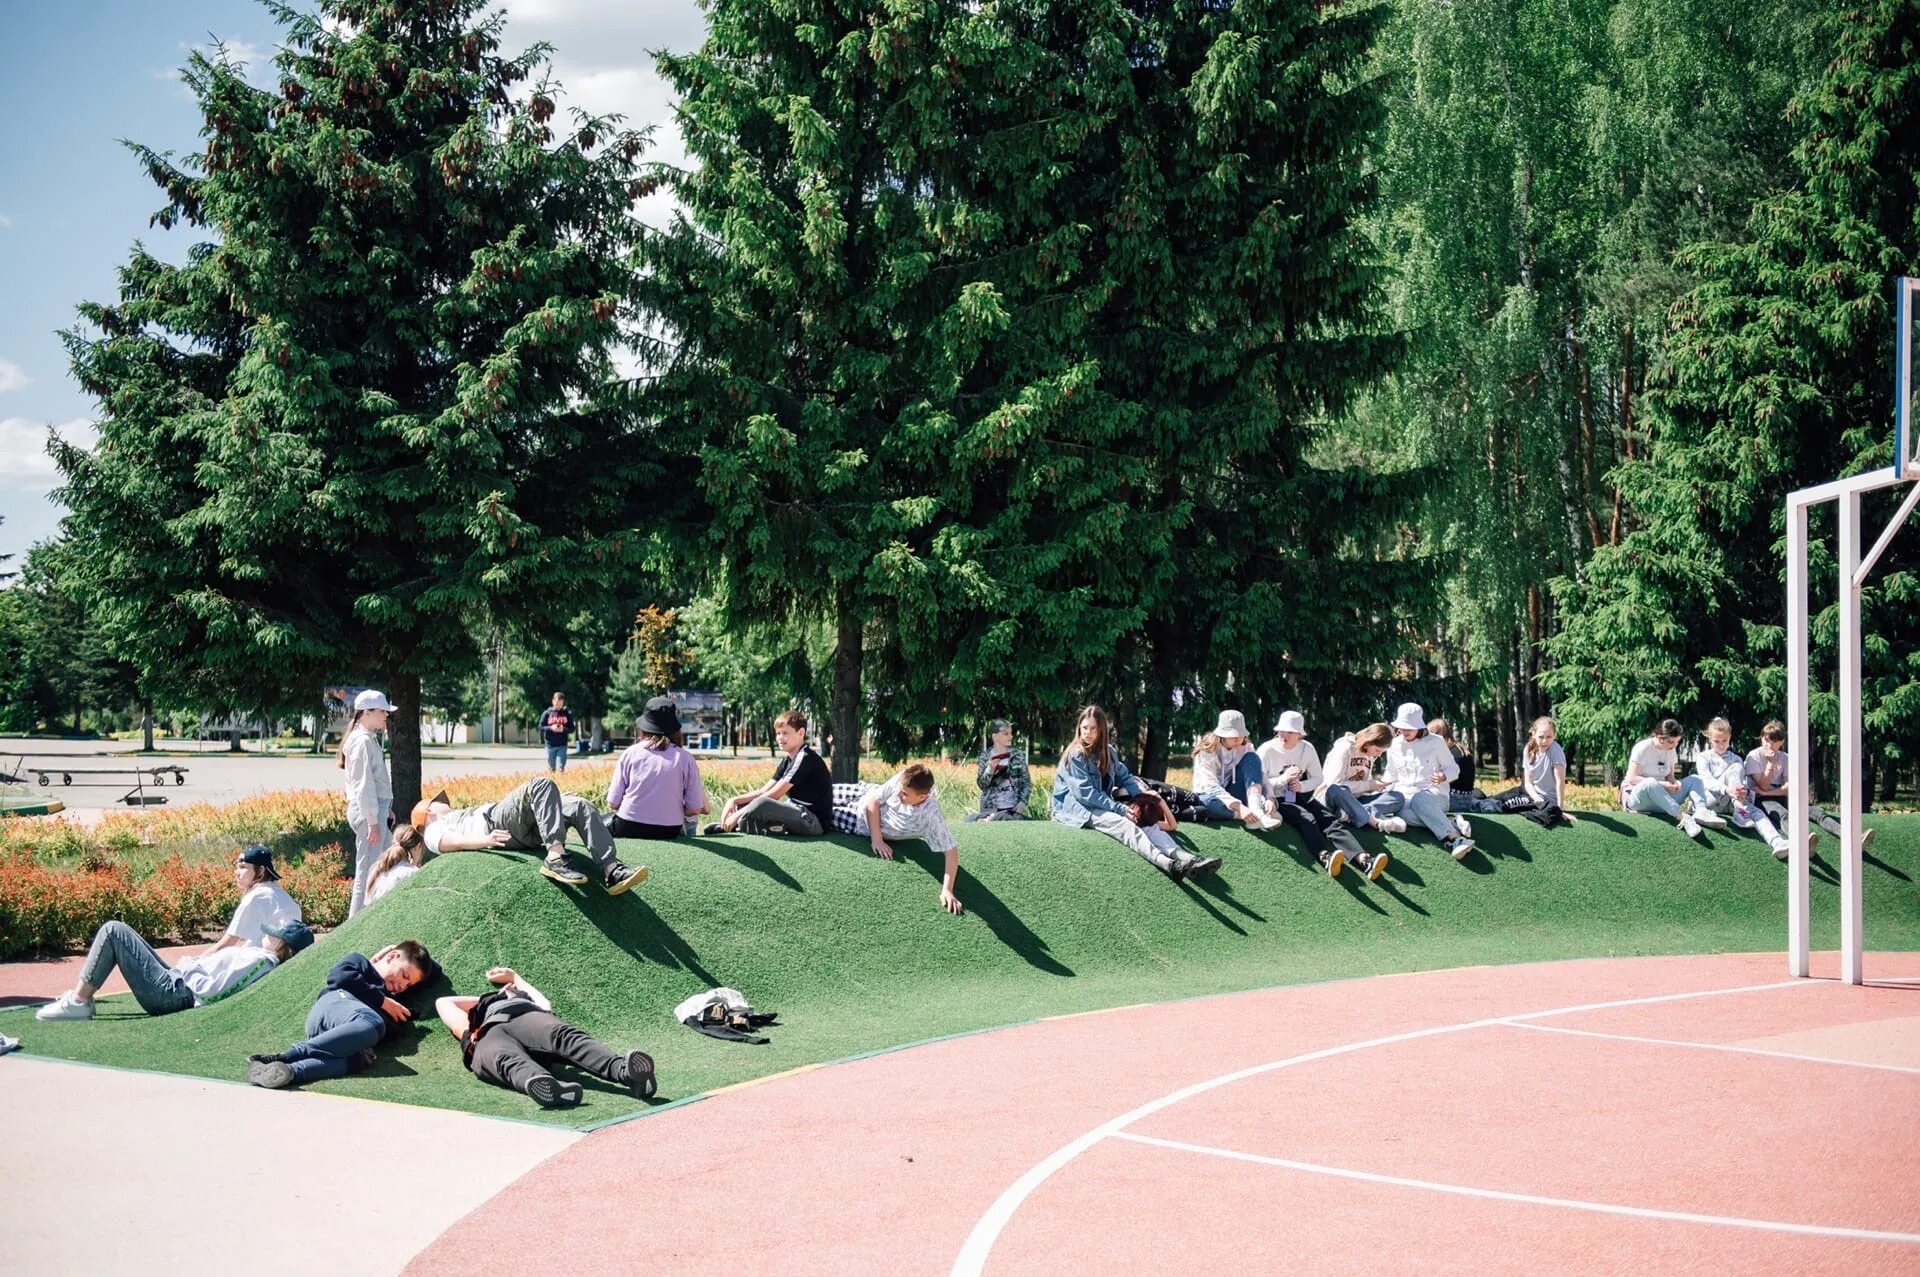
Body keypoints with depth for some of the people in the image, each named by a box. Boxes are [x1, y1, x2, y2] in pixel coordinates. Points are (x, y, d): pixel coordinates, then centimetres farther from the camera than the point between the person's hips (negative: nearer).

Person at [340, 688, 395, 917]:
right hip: (368, 811, -10)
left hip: (377, 809, 10)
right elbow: (364, 784, -19)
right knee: (367, 871, -7)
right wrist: (372, 821, -20)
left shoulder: (369, 739, 17)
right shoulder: (362, 742, -14)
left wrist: (386, 810, 22)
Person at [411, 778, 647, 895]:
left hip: (526, 831, 7)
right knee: (542, 784, -28)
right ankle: (555, 858, -43)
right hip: (495, 822, -7)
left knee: (580, 806, -16)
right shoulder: (434, 830, 22)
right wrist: (485, 840, -22)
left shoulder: (465, 814, 44)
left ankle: (611, 870, -31)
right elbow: (451, 841, -1)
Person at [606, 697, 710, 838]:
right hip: (669, 832, 1)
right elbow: (694, 809, -3)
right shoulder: (685, 759, -3)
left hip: (627, 830, 0)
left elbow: (613, 804, -2)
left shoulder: (631, 753, -3)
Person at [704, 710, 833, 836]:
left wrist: (738, 814, -19)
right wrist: (734, 800, -6)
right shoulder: (787, 761, 14)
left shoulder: (805, 758, -15)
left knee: (762, 804, -32)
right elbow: (764, 791, 10)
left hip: (815, 821, -10)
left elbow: (774, 794, -19)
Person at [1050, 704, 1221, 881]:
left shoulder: (1108, 752, 13)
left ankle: (1185, 858, -40)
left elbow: (1125, 777, 15)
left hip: (1101, 805, 7)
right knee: (1122, 823, -32)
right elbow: (1085, 793, -18)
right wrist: (1120, 809, -21)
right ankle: (1168, 865, -57)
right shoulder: (1075, 756, -11)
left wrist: (1145, 793, -6)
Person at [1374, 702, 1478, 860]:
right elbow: (1391, 774, 23)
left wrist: (1444, 776, -16)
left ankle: (1453, 838, -55)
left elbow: (1454, 769, 7)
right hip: (1406, 795, 3)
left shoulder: (1435, 742, 2)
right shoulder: (1394, 745, 11)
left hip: (1434, 795, -2)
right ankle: (1454, 826, -42)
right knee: (1401, 811, -38)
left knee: (1419, 799, -42)